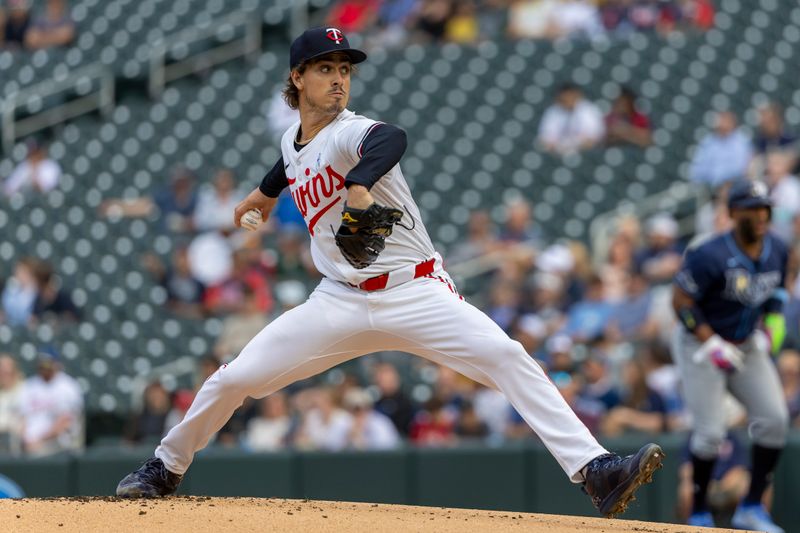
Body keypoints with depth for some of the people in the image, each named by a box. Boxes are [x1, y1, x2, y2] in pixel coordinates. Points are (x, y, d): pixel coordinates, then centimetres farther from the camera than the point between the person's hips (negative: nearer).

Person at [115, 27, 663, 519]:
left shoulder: (348, 132, -12)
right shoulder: (293, 143, 9)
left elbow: (390, 139, -40)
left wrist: (359, 186, -60)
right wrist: (267, 192, 56)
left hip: (415, 292, -5)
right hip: (341, 303, 6)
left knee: (507, 358, -27)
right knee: (234, 379, 0)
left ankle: (594, 470, -33)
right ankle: (165, 469, 26)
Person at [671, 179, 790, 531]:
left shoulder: (777, 251, -2)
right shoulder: (710, 256, -23)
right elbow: (681, 302, -19)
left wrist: (774, 321, -2)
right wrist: (713, 345, -25)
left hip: (748, 345, 6)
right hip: (701, 344, -6)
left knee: (775, 419, -7)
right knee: (710, 432, -10)